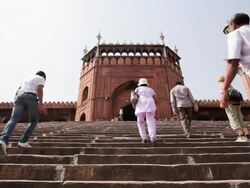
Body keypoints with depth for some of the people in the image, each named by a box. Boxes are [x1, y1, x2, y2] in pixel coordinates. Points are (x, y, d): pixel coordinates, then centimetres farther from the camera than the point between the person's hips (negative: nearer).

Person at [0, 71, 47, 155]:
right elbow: (39, 89, -4)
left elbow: (19, 91, 31)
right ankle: (23, 141, 3)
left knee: (13, 120, -9)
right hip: (31, 97, -4)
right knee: (33, 121, 12)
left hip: (19, 96, 5)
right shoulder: (41, 78, 17)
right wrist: (40, 104, -12)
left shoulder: (26, 78, 35)